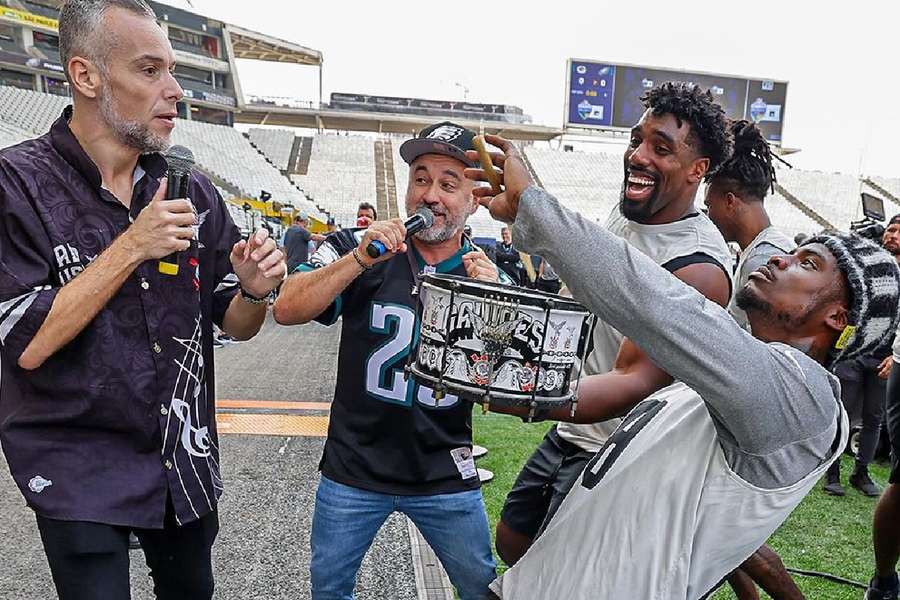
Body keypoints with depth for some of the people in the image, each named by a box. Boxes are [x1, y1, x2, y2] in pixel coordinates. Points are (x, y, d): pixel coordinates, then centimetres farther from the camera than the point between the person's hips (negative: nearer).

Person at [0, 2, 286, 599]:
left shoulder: (193, 190, -1)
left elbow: (235, 324, 5)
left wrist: (255, 289, -18)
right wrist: (131, 248, -24)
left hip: (187, 460, 5)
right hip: (79, 473, -4)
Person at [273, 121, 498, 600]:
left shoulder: (489, 272, -3)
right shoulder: (358, 250, -7)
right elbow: (287, 310, -18)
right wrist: (359, 260, -28)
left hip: (445, 475, 1)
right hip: (353, 470, 0)